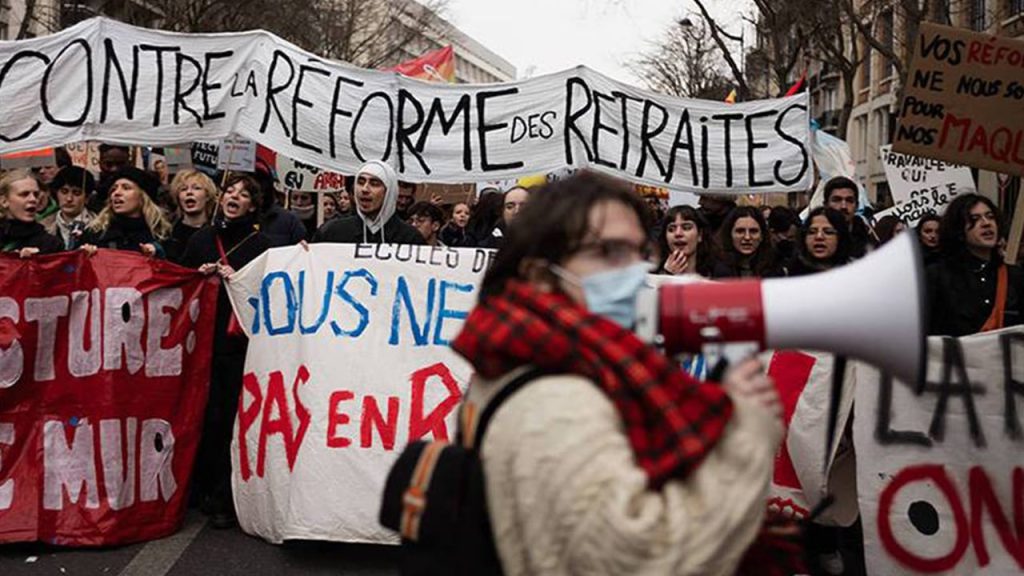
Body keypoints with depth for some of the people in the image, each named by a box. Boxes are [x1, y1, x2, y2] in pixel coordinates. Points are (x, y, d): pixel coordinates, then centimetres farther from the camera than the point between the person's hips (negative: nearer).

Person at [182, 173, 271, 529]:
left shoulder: (260, 244, 4)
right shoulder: (200, 239, 13)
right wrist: (201, 274, 0)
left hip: (241, 343, -2)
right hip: (204, 339, 3)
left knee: (232, 418, -4)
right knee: (207, 416, 2)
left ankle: (225, 499, 4)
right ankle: (205, 489, 16)